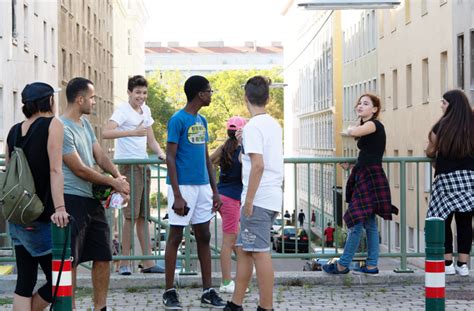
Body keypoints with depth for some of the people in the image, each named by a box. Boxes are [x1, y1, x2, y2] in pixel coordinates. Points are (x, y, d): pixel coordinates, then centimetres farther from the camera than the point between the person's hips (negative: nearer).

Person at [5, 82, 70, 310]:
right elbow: (55, 170, -16)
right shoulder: (52, 124, -6)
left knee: (24, 282, 9)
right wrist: (59, 208, -23)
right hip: (41, 219, -7)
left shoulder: (14, 130, 11)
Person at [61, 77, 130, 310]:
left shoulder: (85, 123, 13)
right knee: (70, 261, -2)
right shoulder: (62, 128, -16)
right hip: (72, 201, -9)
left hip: (93, 200, 9)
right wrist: (113, 182, -9)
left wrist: (118, 175, -6)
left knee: (103, 256, 12)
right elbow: (80, 170, -16)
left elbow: (100, 156, 13)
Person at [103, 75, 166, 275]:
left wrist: (160, 153, 2)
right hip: (128, 166, -8)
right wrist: (133, 132, -32)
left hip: (143, 165, 8)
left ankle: (148, 262, 14)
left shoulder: (145, 110, 16)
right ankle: (124, 262, -2)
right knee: (131, 215, -8)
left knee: (143, 216, 10)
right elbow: (106, 133, -24)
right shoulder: (123, 111, -9)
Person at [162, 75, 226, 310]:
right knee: (176, 237, 0)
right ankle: (169, 292, 8)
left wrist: (215, 190, 14)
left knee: (204, 237, 8)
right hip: (183, 185, -7)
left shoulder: (202, 121, 14)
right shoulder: (177, 120, -10)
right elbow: (170, 158, -12)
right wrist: (177, 195, -17)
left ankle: (208, 291, 13)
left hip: (202, 185, 7)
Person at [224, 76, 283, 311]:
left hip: (259, 199, -9)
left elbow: (258, 165, -21)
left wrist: (248, 200, -17)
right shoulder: (274, 124, 13)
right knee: (243, 249, 14)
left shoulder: (253, 126, -13)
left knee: (260, 253, -4)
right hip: (272, 196, 9)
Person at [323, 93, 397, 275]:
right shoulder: (366, 127, 19)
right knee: (369, 223, 9)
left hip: (371, 178, -10)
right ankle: (371, 265, 11)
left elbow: (354, 132, -29)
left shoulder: (374, 124, -10)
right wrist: (350, 165, 17)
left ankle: (343, 265, -5)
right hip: (364, 177, 10)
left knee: (356, 222, -8)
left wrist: (350, 130, -6)